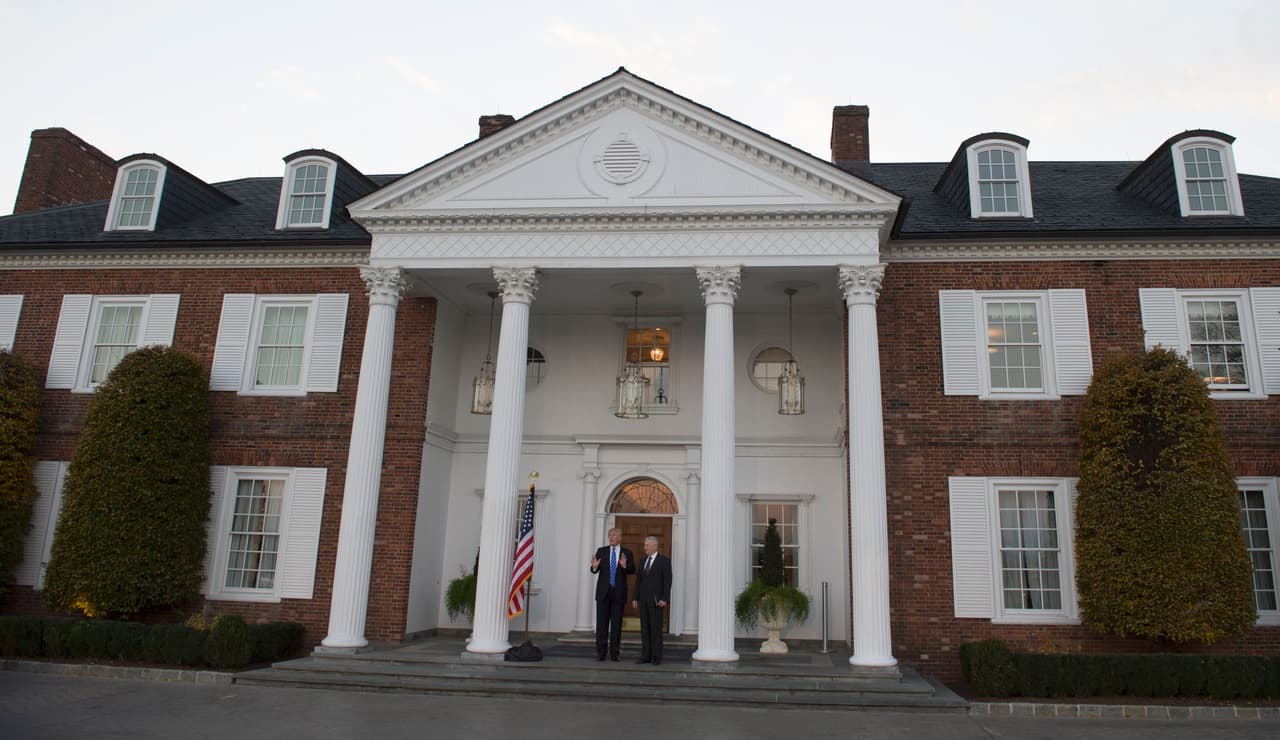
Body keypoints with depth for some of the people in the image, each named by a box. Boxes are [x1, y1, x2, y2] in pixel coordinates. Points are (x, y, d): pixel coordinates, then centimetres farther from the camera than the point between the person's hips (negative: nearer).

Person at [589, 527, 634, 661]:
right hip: (603, 591, 0)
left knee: (616, 624, 4)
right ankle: (600, 652, 9)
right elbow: (595, 570, -2)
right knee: (601, 623, 3)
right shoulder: (601, 551, 5)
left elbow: (632, 570, -6)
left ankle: (614, 652, 11)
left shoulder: (627, 553, 4)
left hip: (618, 593, 0)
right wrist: (594, 567, -25)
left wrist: (625, 566, -26)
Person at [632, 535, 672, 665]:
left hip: (656, 599, -6)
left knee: (656, 628, -5)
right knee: (645, 628, 5)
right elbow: (639, 581, 13)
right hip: (643, 599, 6)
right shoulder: (643, 561, 13)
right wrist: (635, 598, 6)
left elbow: (668, 581, -11)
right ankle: (646, 656, 9)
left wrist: (665, 599, -18)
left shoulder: (664, 560, -6)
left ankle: (657, 657, 1)